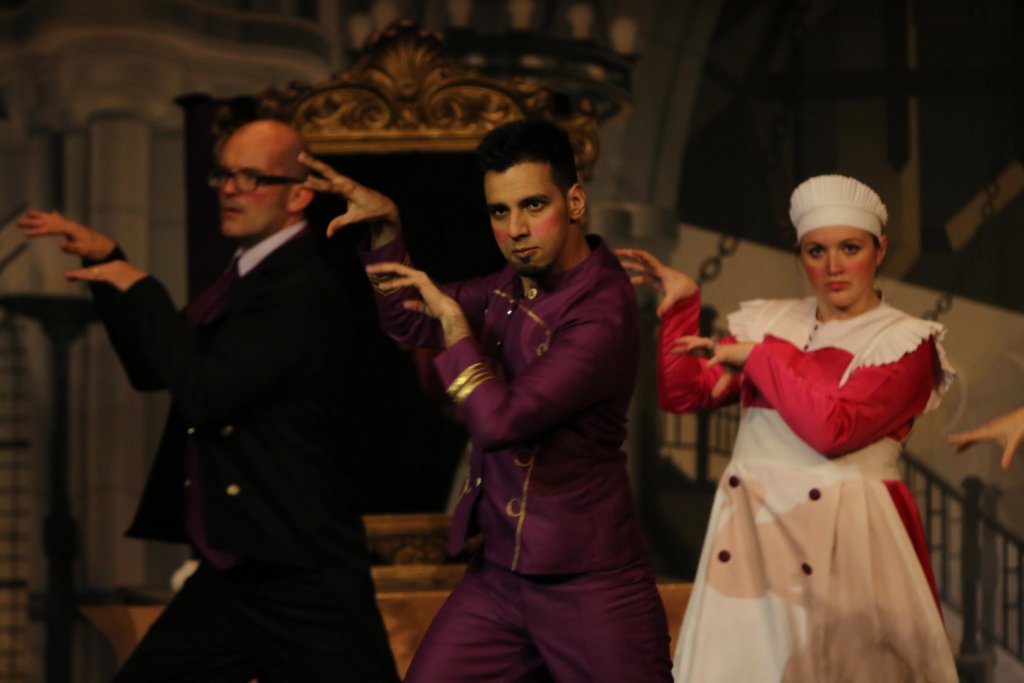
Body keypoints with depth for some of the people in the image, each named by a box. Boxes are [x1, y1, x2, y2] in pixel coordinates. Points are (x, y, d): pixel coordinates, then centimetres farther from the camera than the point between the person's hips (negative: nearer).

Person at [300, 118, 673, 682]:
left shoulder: (603, 313, -19)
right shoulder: (513, 286, 7)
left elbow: (500, 421, -25)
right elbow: (409, 324, 21)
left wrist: (453, 320, -14)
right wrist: (385, 228, 6)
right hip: (499, 573, 7)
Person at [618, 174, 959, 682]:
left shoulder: (905, 343, -2)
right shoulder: (768, 323, 13)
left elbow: (833, 429, -16)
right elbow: (682, 394, 12)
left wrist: (759, 357, -9)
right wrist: (681, 305, 5)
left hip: (844, 540, -4)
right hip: (752, 529, 4)